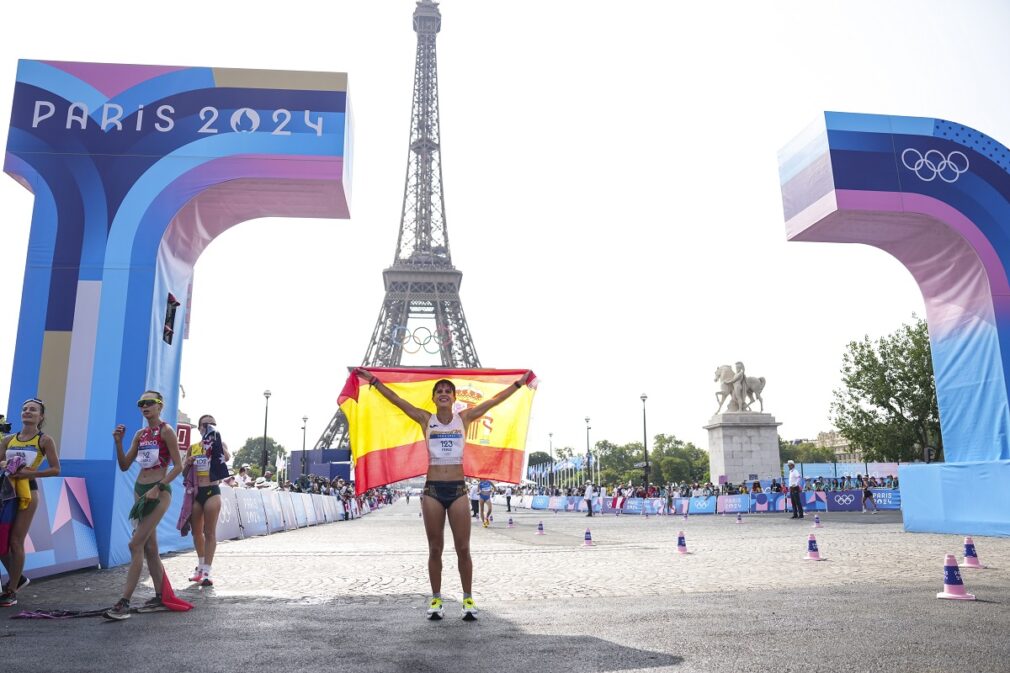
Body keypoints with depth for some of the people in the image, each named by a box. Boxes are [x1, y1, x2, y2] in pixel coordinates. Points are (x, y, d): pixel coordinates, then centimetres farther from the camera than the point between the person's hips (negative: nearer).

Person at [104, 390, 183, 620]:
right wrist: (118, 442, 0)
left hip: (160, 492, -8)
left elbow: (178, 466, -12)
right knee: (149, 547, 11)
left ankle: (124, 603, -11)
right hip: (140, 491, 8)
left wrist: (157, 488, -19)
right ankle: (160, 598, 20)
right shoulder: (140, 434, 12)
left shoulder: (166, 431, -8)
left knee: (136, 544, -13)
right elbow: (124, 466, 13)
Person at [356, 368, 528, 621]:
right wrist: (374, 381, 3)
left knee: (463, 549, 3)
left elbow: (495, 400, 4)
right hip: (433, 489, 0)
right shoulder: (426, 420, 4)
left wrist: (519, 382, 5)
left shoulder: (464, 418, 4)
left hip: (458, 489, 0)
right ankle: (436, 600, 19)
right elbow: (396, 400, 4)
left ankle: (468, 599, 16)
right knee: (435, 549, 7)